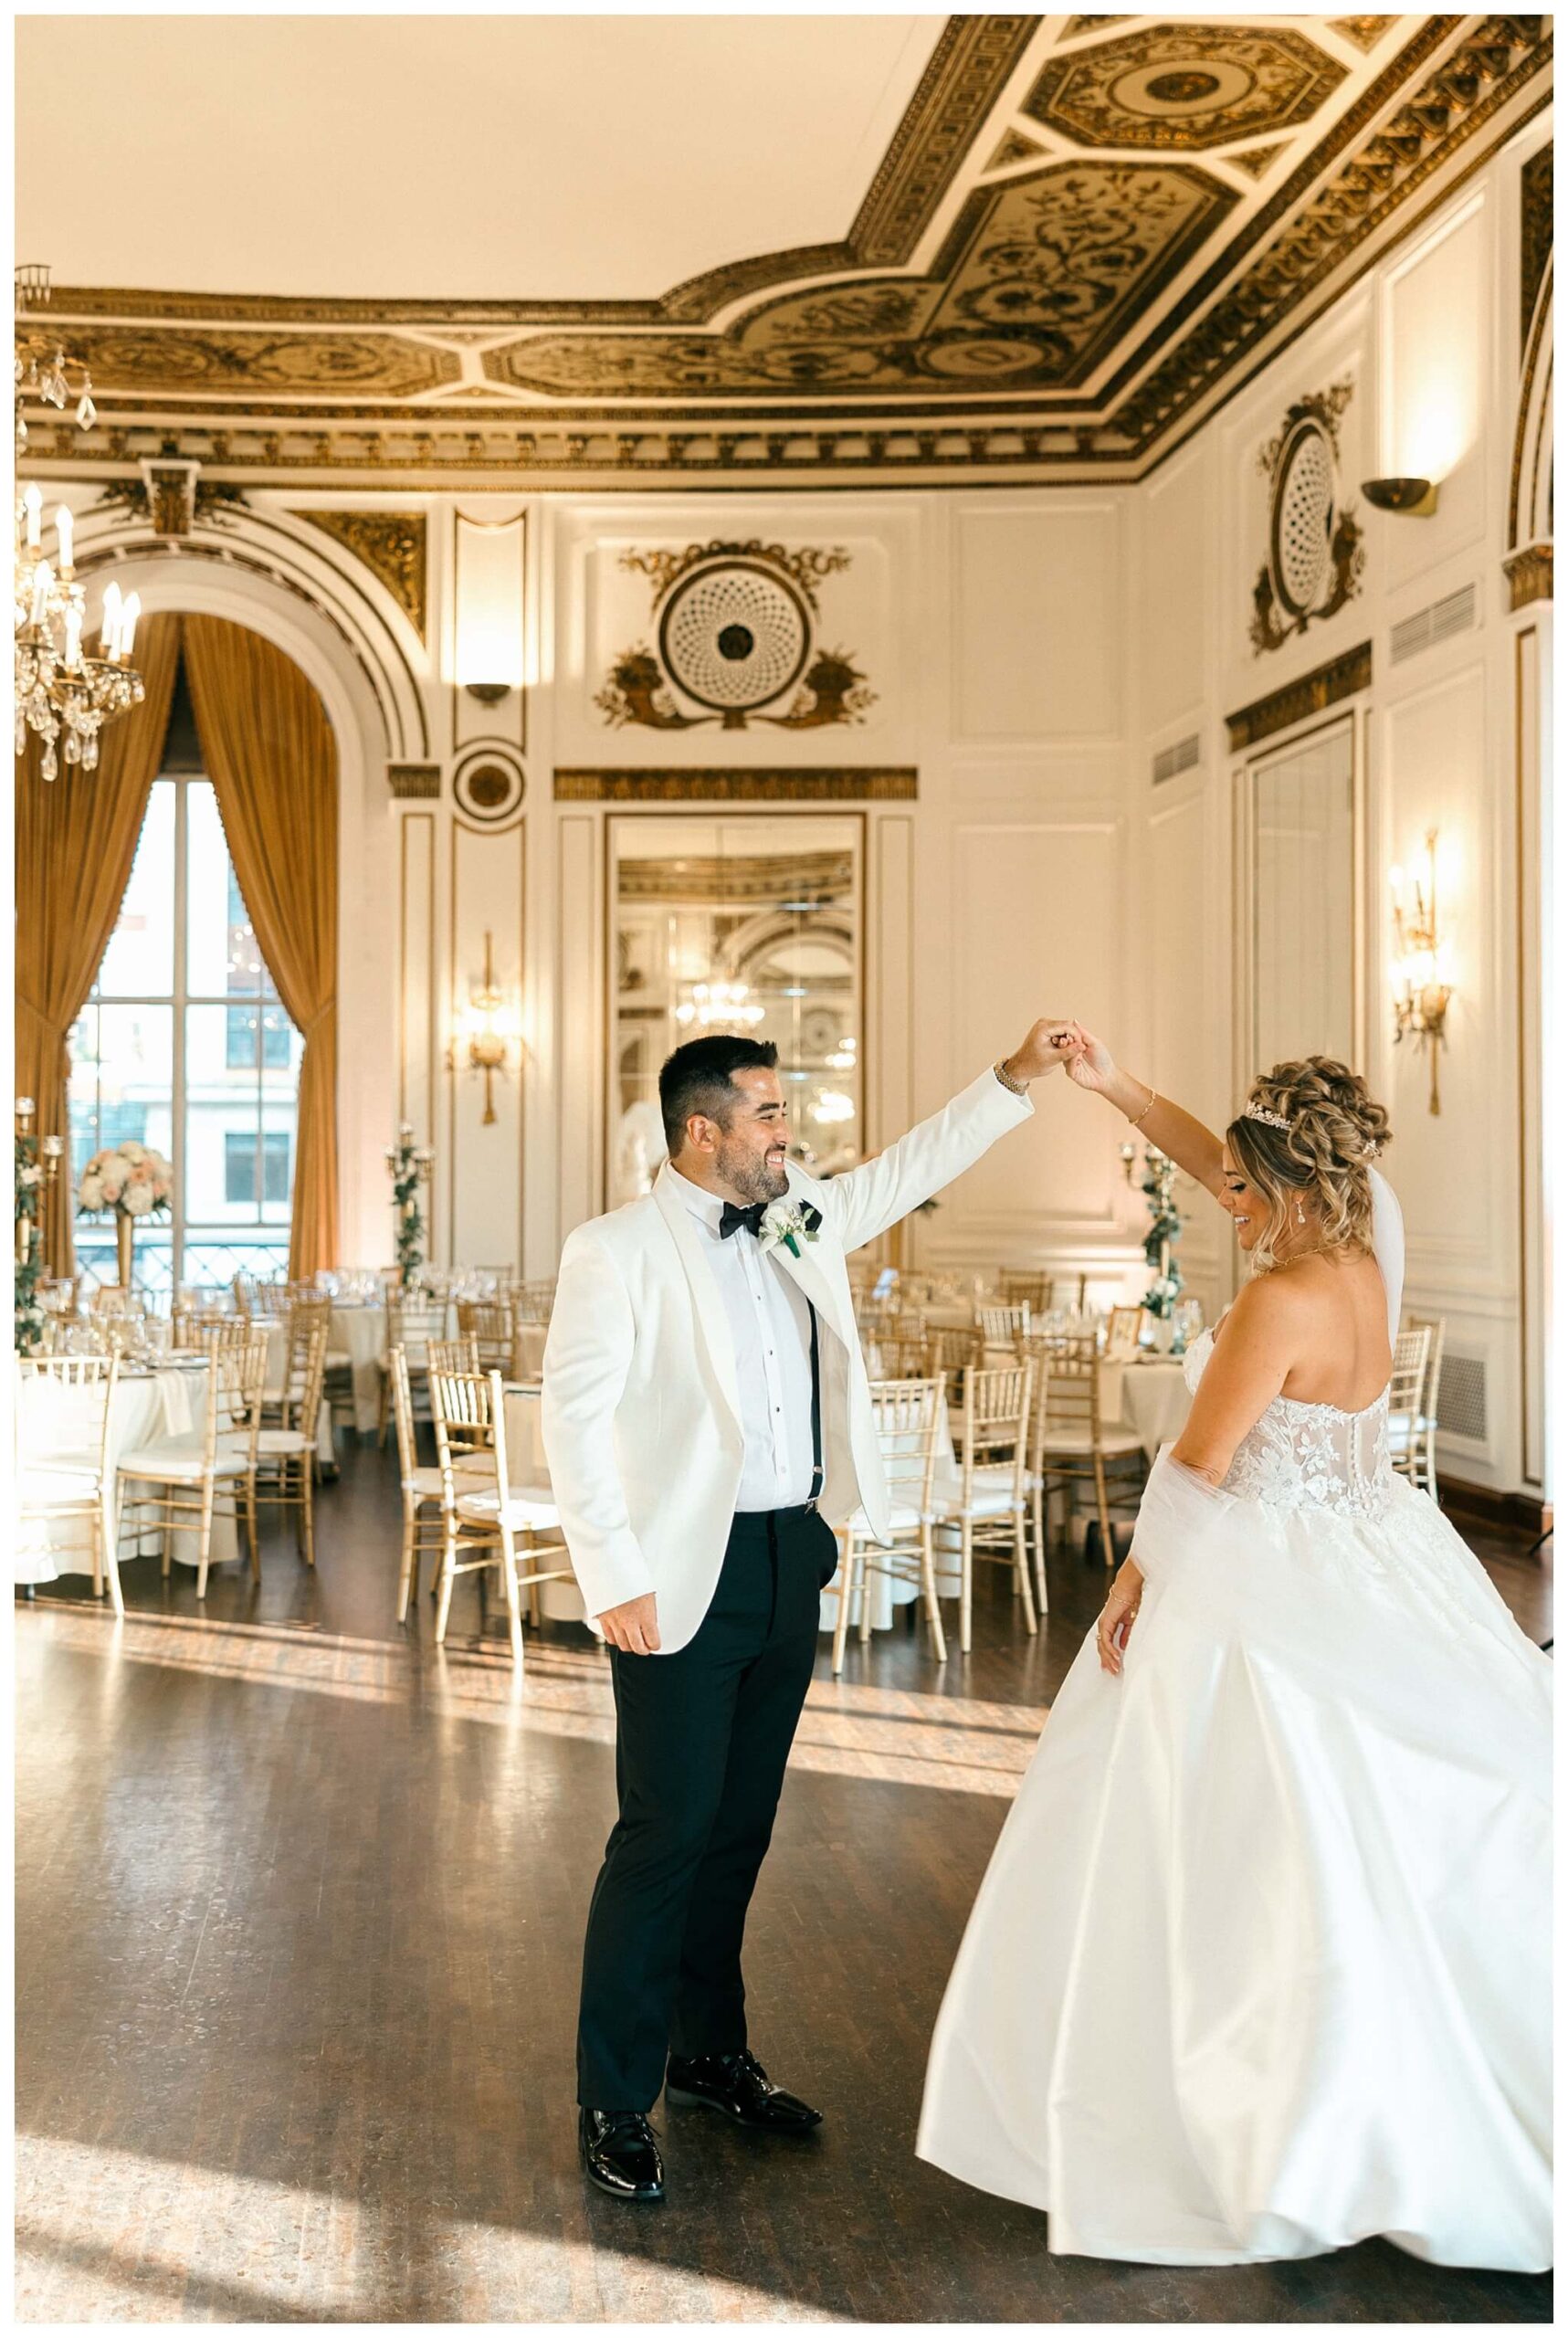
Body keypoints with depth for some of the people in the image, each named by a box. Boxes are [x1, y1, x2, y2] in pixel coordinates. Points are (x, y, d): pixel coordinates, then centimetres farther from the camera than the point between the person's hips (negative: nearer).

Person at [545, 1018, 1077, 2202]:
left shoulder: (803, 1224, 9)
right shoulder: (617, 1250, -10)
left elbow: (910, 1168, 20)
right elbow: (575, 1414, -13)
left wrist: (1015, 1077, 13)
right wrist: (616, 1575, -17)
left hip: (793, 1564, 7)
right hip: (688, 1574, -6)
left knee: (741, 1827, 16)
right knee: (665, 1834, -2)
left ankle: (711, 2051, 33)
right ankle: (614, 2104, 12)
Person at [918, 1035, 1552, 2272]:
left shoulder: (1283, 1300, -22)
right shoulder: (1366, 1253, 1)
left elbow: (1199, 1466, -15)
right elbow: (1225, 1165, 13)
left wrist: (1139, 1573, -1)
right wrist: (1113, 1086, 11)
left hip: (1266, 1589, -9)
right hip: (1376, 1573, 9)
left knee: (1281, 1854, 2)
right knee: (1404, 1839, 15)